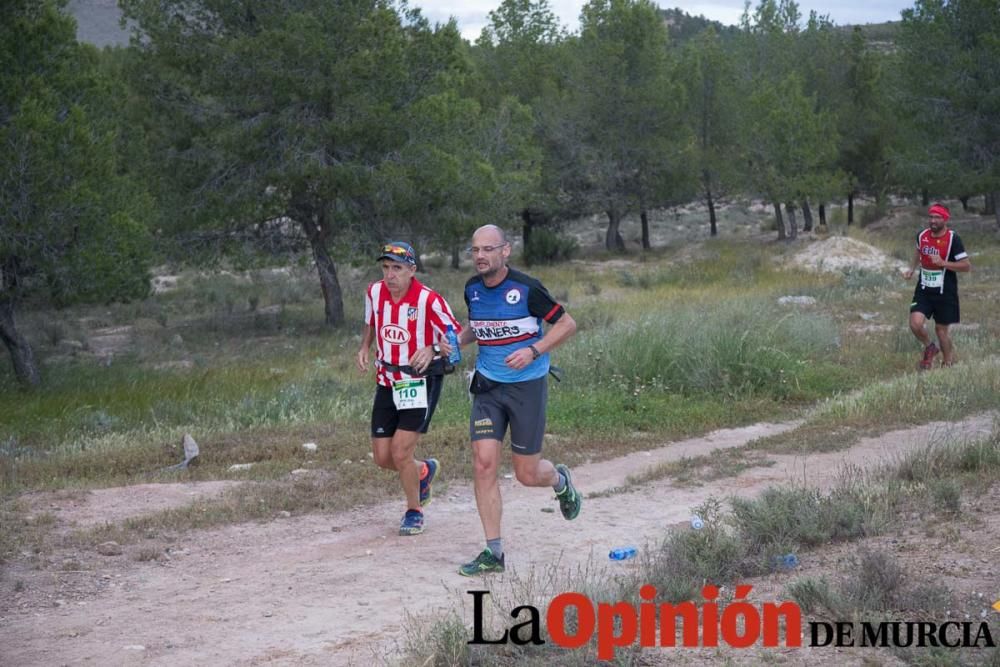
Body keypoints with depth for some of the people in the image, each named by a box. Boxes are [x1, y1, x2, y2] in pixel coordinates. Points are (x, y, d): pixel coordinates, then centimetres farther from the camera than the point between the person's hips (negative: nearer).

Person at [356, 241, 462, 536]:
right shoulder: (374, 292, -2)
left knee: (400, 452, -12)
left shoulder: (428, 300, -18)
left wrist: (432, 350, -28)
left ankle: (414, 511, 13)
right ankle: (425, 470, 38)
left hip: (421, 381, -5)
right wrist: (364, 348, 0)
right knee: (382, 457, 5)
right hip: (386, 381, 6)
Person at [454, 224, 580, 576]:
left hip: (527, 386, -4)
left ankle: (560, 479, 40)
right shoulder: (473, 289, 2)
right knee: (483, 464, -9)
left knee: (527, 475, 2)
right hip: (487, 385, 4)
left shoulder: (526, 288, -14)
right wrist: (458, 340, 1)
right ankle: (493, 552, -2)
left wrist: (533, 351, -20)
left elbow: (567, 324, -8)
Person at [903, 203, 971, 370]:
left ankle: (948, 364, 25)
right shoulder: (922, 236, 2)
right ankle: (929, 347, 17)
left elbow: (967, 266, -13)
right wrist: (912, 269, 12)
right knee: (915, 323, -14)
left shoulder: (953, 239, -13)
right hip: (924, 291, 4)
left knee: (941, 329, 4)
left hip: (945, 293, -4)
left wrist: (943, 263, -23)